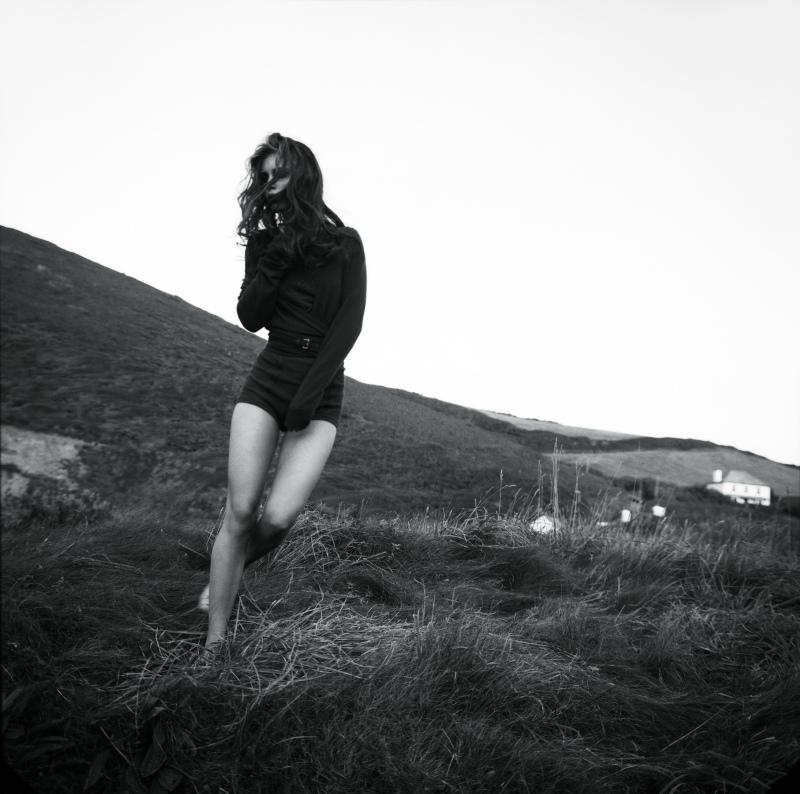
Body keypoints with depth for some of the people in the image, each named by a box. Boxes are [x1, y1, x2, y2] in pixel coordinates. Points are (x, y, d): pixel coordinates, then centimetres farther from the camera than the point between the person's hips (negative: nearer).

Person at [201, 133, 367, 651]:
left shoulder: (345, 243, 4)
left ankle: (228, 577, 17)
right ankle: (215, 640, 0)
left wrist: (309, 392, -12)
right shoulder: (265, 241, 11)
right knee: (240, 514, -8)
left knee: (279, 517, -15)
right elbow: (251, 318, 3)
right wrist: (276, 262, -11)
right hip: (266, 381, 2)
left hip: (322, 392, -1)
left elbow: (350, 323, -5)